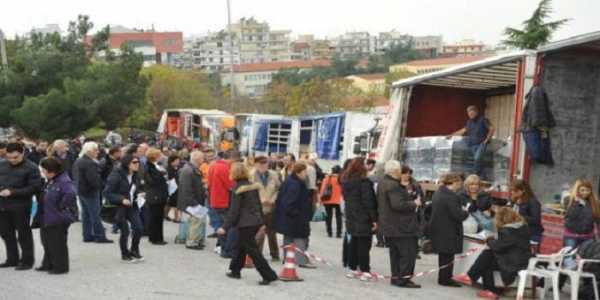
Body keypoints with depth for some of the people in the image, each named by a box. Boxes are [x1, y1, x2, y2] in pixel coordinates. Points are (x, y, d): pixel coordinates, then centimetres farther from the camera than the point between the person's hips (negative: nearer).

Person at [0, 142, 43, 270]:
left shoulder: (31, 168, -8)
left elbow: (35, 187, -14)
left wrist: (13, 192, -20)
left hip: (20, 207, -6)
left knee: (24, 234, 3)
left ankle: (27, 261, 14)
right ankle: (12, 259, 29)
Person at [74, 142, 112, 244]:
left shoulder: (78, 162, 10)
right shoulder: (90, 163, -22)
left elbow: (75, 176, 16)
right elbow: (93, 179, -27)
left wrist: (79, 185, 16)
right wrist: (99, 186, -12)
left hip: (81, 191, 10)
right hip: (90, 192, -9)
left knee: (85, 214, 14)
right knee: (95, 215, -3)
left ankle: (87, 236, 19)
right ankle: (99, 236, 2)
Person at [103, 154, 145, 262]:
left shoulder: (134, 175, 3)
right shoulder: (116, 176, -20)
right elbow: (107, 193, -19)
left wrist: (139, 193, -3)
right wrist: (122, 199, -28)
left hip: (132, 206, 6)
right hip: (119, 208, -6)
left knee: (139, 228, -2)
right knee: (125, 232, 0)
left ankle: (134, 251, 22)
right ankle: (125, 254, 23)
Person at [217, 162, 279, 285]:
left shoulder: (238, 189, -13)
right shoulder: (253, 186, 8)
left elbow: (233, 211, -16)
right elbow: (259, 205, 14)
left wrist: (225, 227, -14)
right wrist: (261, 222, 22)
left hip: (245, 224, -8)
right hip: (256, 222, 8)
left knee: (253, 251, -4)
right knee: (241, 246, 22)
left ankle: (269, 275, -8)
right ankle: (235, 271, 32)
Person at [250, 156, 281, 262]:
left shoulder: (273, 175, 2)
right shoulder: (252, 175, -9)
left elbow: (279, 188, 9)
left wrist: (273, 199, -5)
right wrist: (260, 200, -16)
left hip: (271, 207, 4)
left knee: (272, 232, 15)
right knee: (260, 232, -11)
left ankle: (275, 255, 28)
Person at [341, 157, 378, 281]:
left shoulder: (346, 181, 8)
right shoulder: (364, 182, -16)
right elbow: (369, 202, -17)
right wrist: (374, 219, -14)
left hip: (351, 218, 7)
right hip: (364, 219, -7)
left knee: (353, 244, 15)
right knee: (364, 245, -4)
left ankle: (353, 268, 19)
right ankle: (365, 271, -3)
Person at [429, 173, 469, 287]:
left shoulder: (437, 193, 9)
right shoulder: (451, 196, -22)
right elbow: (458, 215, -24)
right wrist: (466, 212, -2)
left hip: (437, 229, 9)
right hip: (448, 231, -9)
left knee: (443, 255, 19)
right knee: (448, 256, 2)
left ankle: (443, 277, 27)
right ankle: (445, 279, 9)